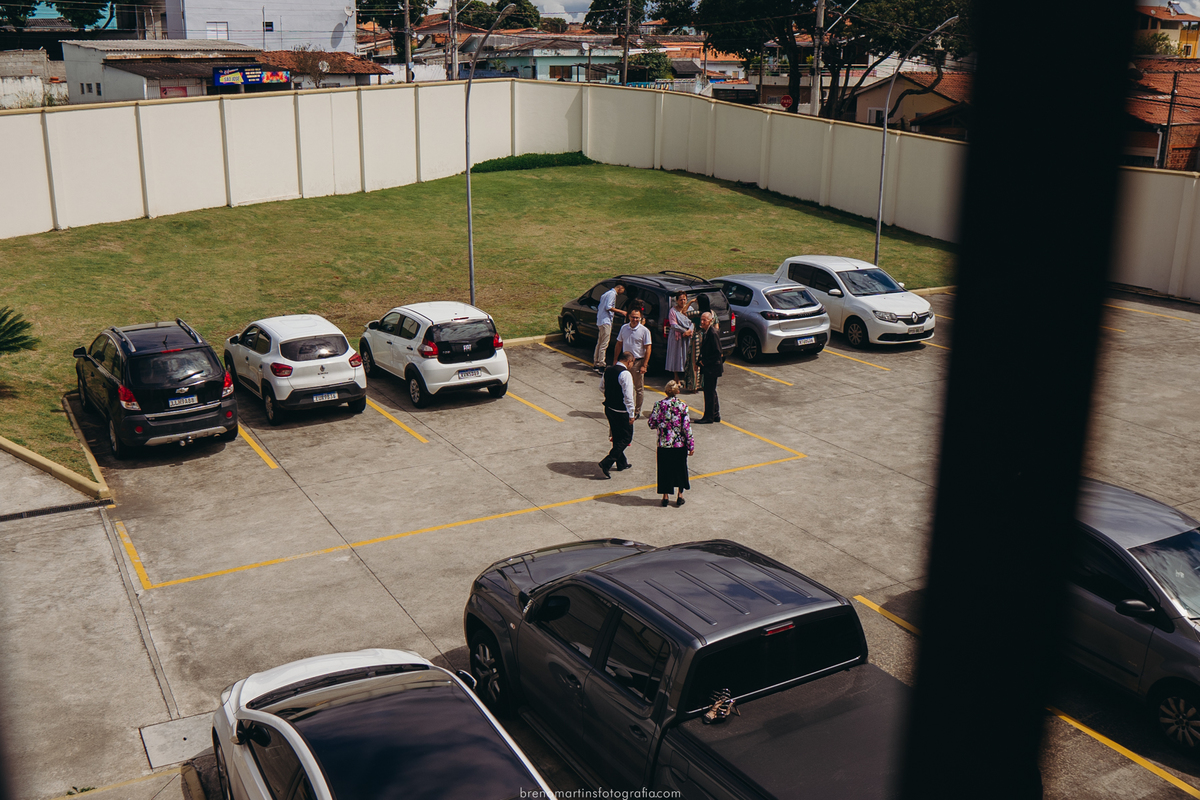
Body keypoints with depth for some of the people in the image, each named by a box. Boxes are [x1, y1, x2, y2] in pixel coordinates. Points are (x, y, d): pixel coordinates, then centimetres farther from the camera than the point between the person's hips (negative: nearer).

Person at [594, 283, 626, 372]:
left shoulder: (607, 293, 21)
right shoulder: (612, 294, -11)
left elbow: (599, 307, 24)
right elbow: (608, 307, -20)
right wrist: (621, 312, -18)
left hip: (600, 321, 11)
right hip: (606, 321, -11)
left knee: (599, 343, 14)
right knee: (604, 344, -9)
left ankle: (596, 363, 19)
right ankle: (601, 365, -10)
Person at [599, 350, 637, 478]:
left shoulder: (608, 371, 4)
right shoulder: (625, 374, -21)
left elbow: (602, 387, 18)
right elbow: (628, 397, -23)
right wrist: (631, 415, -16)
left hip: (609, 408, 8)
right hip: (621, 412, -8)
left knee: (617, 436, 21)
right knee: (626, 438, 4)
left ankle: (621, 463, 34)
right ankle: (606, 463, -5)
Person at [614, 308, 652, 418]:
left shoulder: (644, 330, -8)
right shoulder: (624, 328, 4)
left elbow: (648, 349, -8)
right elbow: (619, 344, 13)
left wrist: (644, 365, -13)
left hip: (638, 362, -3)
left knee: (639, 388, 7)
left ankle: (637, 411, 18)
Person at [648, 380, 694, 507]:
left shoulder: (659, 405, -8)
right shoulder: (682, 406, -10)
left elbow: (652, 423, -5)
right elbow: (687, 427, -10)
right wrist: (691, 445, -3)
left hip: (663, 444, 1)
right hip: (680, 444, -1)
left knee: (664, 469, 13)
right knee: (680, 469, 16)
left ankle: (665, 496, 20)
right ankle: (680, 495, 22)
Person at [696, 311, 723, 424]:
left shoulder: (713, 332, -19)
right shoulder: (706, 332, 9)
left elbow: (717, 352, -20)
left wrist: (705, 362, -16)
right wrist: (702, 360, 6)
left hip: (712, 368, -10)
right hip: (708, 367, 10)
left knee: (709, 391, -3)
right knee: (711, 391, 16)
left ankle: (708, 417, 4)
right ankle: (715, 415, 24)